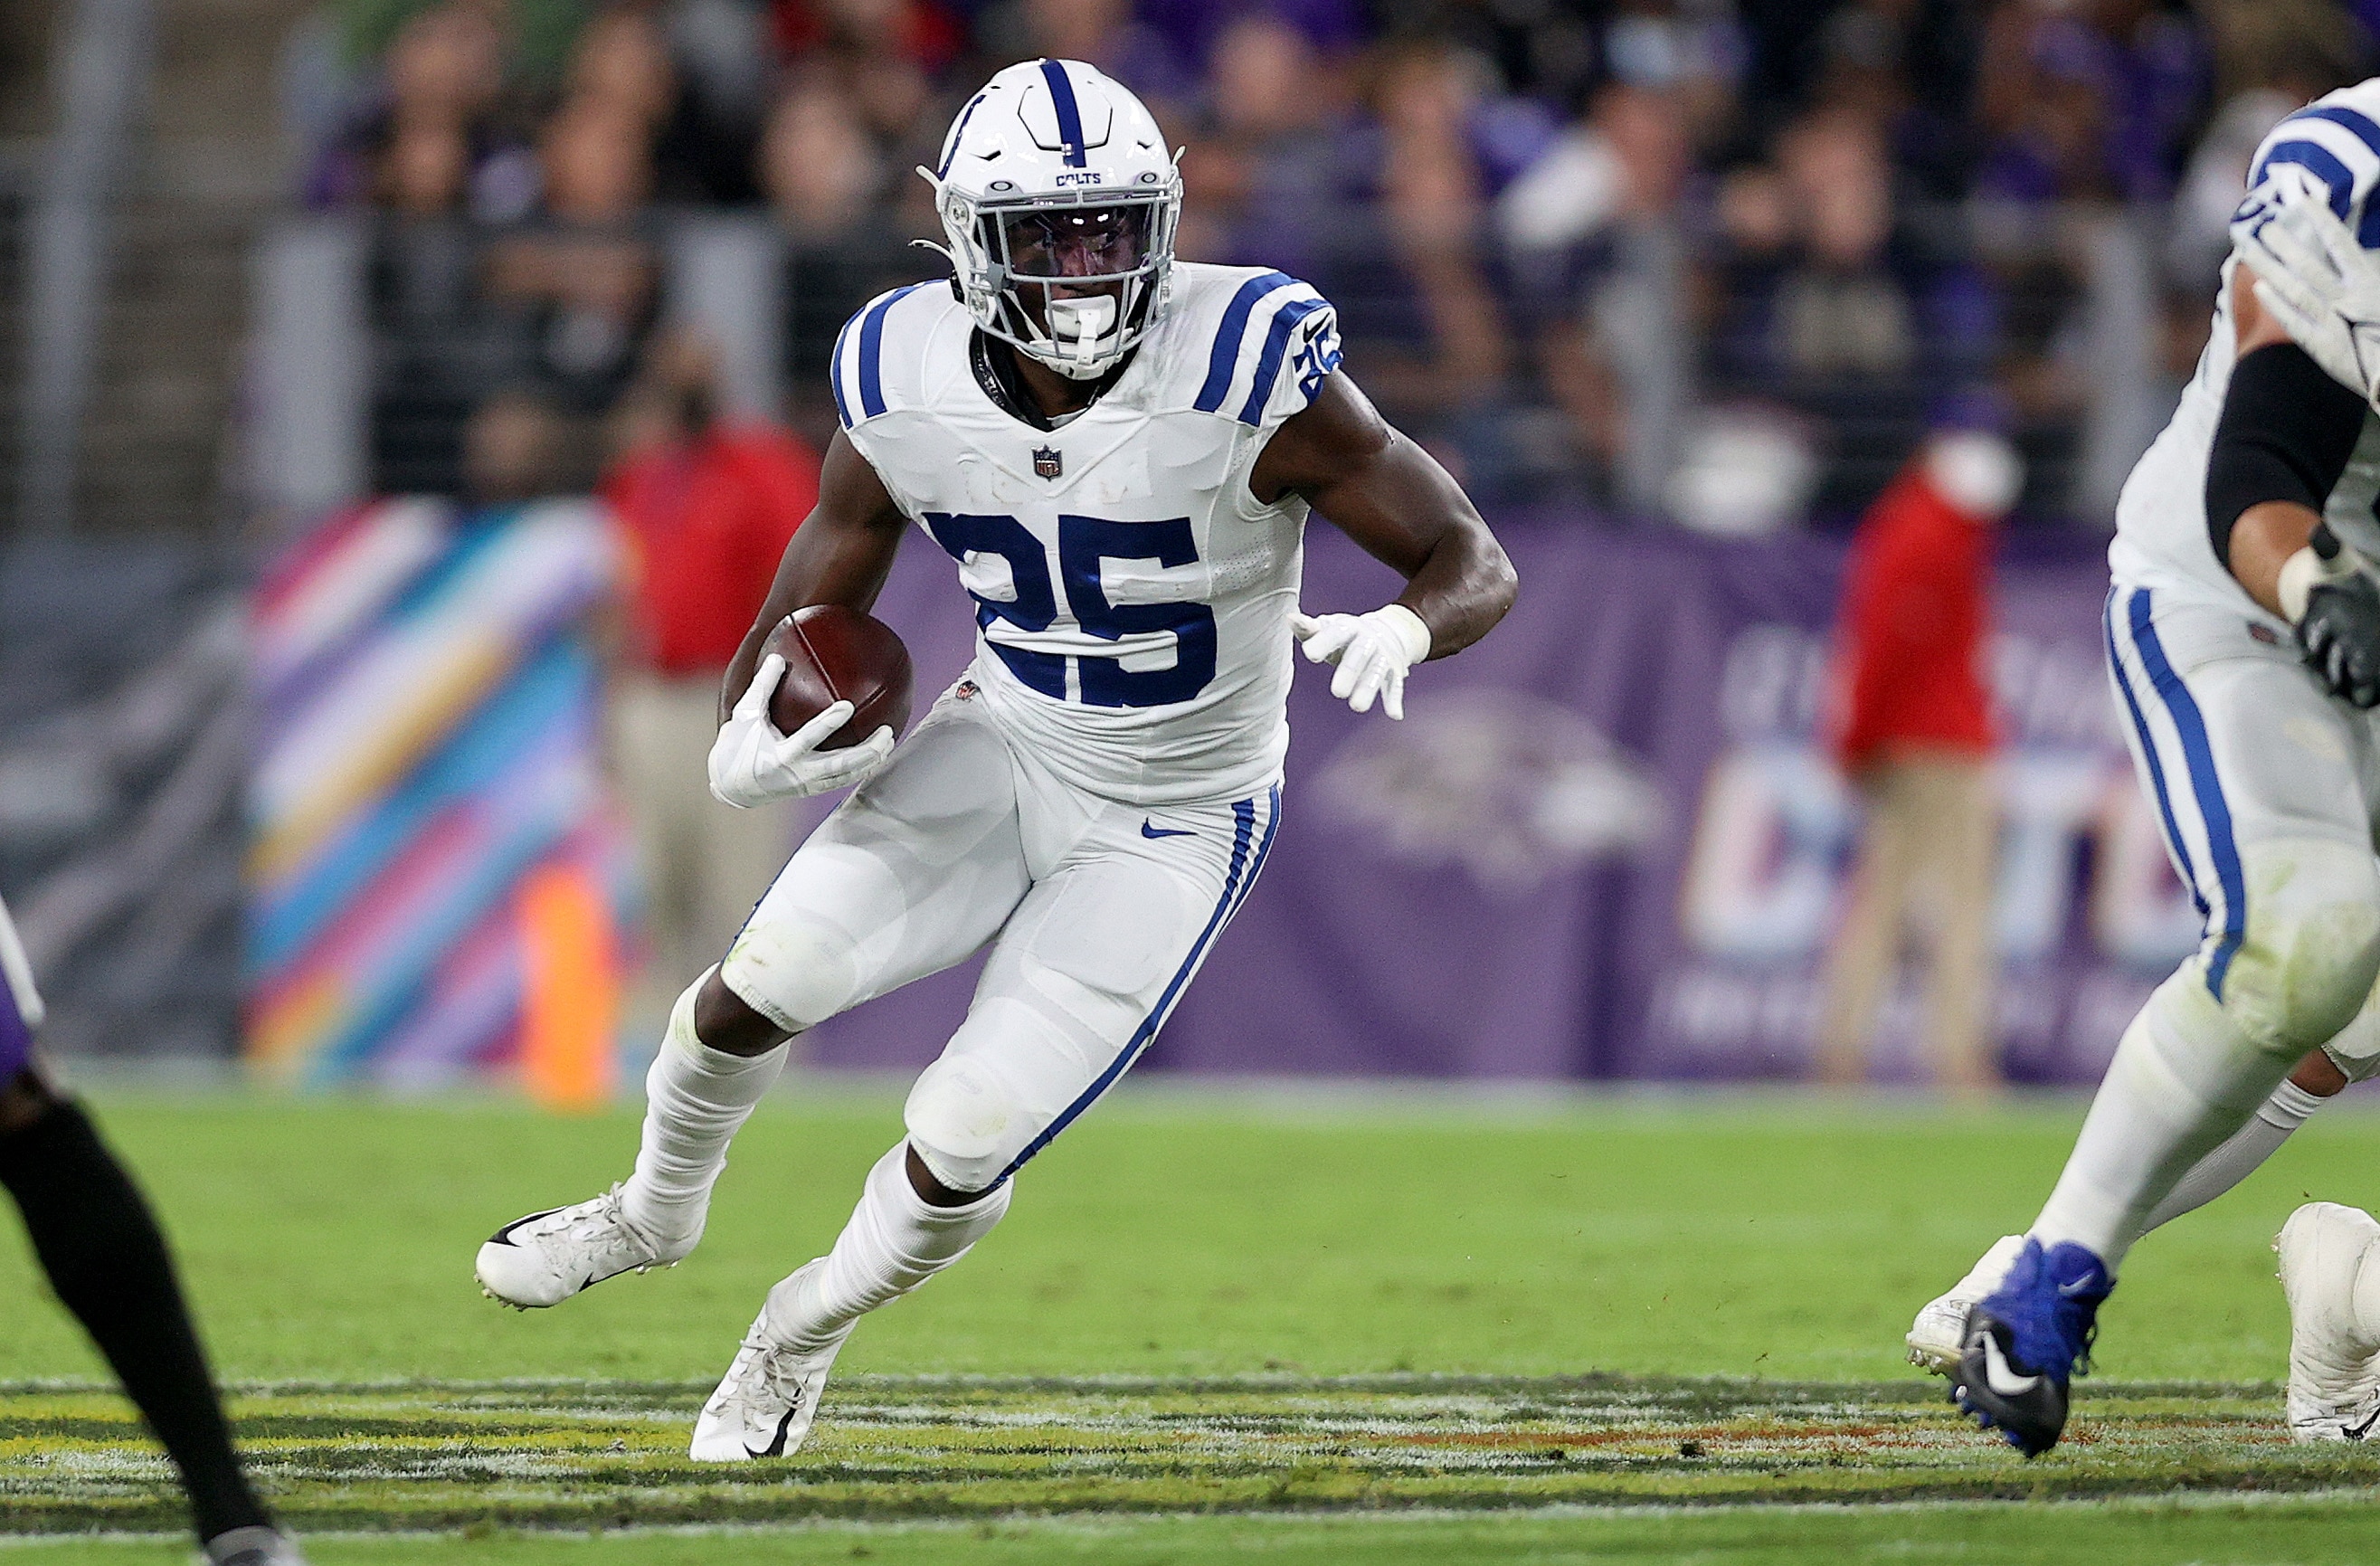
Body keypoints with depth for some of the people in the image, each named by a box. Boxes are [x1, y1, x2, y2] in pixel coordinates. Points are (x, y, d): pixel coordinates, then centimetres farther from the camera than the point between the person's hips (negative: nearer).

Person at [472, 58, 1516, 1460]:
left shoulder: (1250, 376, -28)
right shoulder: (906, 391, -15)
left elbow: (1474, 561, -21)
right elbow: (805, 618, -2)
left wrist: (1403, 629, -45)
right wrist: (748, 754, -24)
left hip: (1169, 830, -3)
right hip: (1005, 750, 3)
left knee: (960, 1156, -7)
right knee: (762, 987, -10)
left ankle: (806, 1333, 28)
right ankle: (657, 1214, 26)